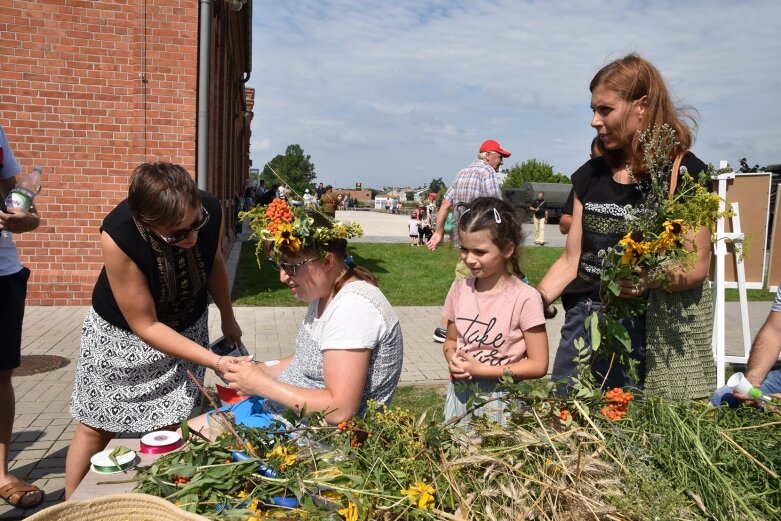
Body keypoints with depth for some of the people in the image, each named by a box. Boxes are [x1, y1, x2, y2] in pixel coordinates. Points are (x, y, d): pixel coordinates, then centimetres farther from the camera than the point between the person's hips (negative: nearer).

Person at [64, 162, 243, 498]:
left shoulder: (210, 211, -27)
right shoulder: (118, 236, -37)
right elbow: (145, 325, -28)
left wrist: (227, 318, 10)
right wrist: (215, 362, -33)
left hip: (186, 328, 3)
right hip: (122, 331, -2)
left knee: (170, 427, 2)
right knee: (96, 428, 11)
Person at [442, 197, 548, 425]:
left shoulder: (525, 298, -16)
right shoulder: (459, 289, -2)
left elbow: (538, 365, -12)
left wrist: (481, 369, -17)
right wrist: (452, 359, -10)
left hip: (501, 399, -4)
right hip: (460, 394, 4)